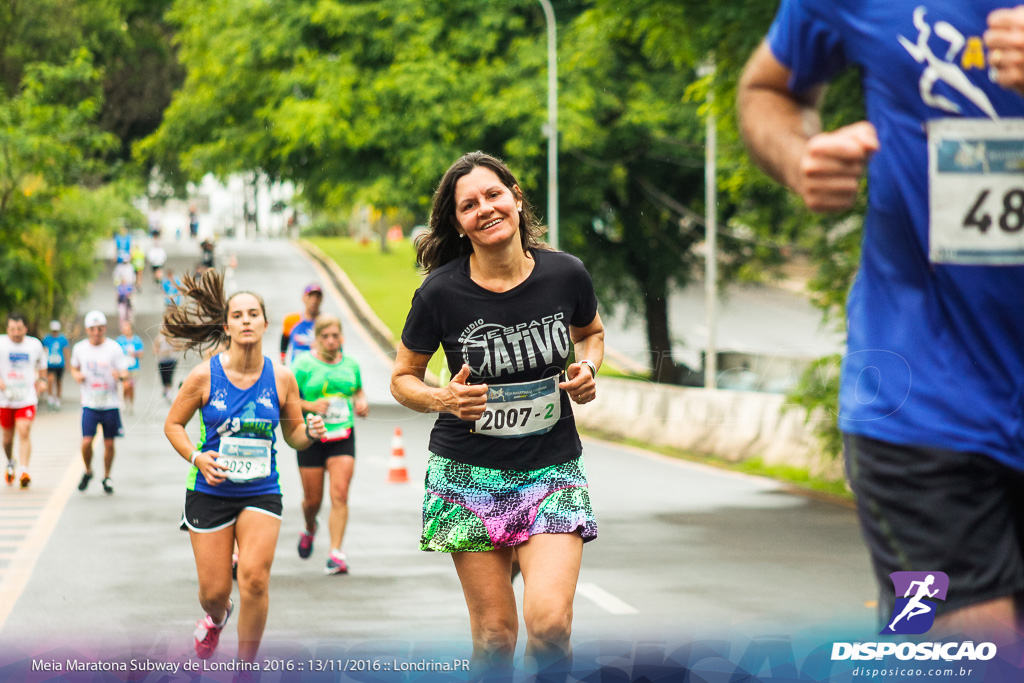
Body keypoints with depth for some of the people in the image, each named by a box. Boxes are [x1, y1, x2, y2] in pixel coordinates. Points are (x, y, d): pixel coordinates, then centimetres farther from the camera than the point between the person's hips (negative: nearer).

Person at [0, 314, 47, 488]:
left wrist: (42, 379, 6)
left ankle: (23, 470, -23)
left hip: (27, 398, 0)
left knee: (24, 432, -18)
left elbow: (42, 365, 22)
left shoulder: (35, 344, 5)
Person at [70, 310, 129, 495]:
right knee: (86, 442, -10)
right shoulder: (79, 348, 3)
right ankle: (88, 472, 17)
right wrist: (76, 375, -2)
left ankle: (107, 478, 24)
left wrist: (120, 375, -28)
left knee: (109, 443, 5)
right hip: (89, 404, 1)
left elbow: (125, 373, -5)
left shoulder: (114, 348, -5)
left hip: (110, 405, -1)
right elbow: (74, 367, 21)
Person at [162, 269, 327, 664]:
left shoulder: (281, 379, -2)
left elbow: (294, 436, 8)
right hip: (210, 493, 0)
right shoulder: (205, 376, -7)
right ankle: (216, 618, 45)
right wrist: (197, 457, -13)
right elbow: (173, 424, 3)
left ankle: (246, 668, -2)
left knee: (254, 577, -19)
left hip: (261, 493, 0)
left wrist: (310, 433, -15)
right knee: (214, 590, 4)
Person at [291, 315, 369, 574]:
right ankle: (309, 530, 43)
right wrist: (311, 406, -18)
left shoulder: (350, 364, 7)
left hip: (343, 436, 2)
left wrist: (362, 403, 3)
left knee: (340, 493, -14)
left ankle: (336, 553, -13)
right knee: (313, 499, 7)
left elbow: (359, 390, 25)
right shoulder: (304, 365, -4)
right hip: (311, 438, -2)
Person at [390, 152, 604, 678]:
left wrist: (587, 368, -4)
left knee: (549, 622, -17)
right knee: (494, 634, -1)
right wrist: (443, 399, -17)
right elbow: (402, 378, 4)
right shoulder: (441, 292, -10)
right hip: (470, 473, -1)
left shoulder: (565, 275, -5)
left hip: (553, 468, 1)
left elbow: (591, 333, 18)